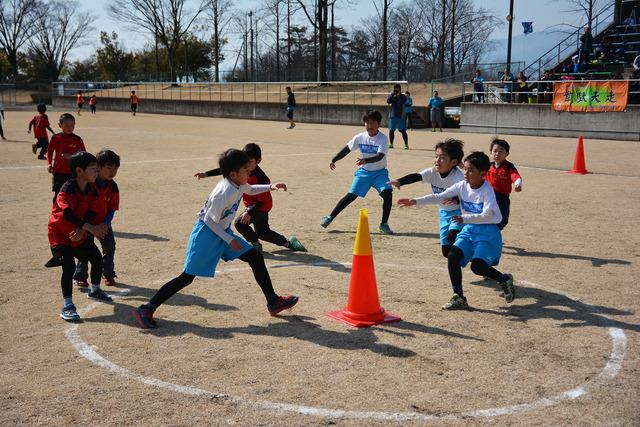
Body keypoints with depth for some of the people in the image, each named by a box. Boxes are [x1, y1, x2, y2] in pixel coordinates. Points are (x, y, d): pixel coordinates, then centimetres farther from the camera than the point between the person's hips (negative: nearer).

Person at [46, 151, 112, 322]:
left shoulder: (91, 190, -1)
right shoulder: (68, 189, -25)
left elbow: (89, 214, -7)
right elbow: (67, 213, -37)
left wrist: (82, 230, -26)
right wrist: (91, 228, -45)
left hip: (79, 233, 8)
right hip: (60, 233, -7)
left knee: (97, 258, 13)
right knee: (69, 266, -20)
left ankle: (95, 290, 39)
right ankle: (67, 306, -12)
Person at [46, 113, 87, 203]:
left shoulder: (77, 139, -1)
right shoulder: (56, 138, 0)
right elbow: (49, 151, 12)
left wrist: (72, 156, -13)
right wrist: (49, 164, -2)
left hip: (72, 172, 0)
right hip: (58, 172, 0)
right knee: (57, 194, 3)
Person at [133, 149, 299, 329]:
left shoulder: (238, 184, -3)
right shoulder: (225, 192, -29)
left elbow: (250, 190, 23)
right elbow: (210, 220, -23)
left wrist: (270, 187, 9)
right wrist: (230, 240, -20)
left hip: (223, 231, 9)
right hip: (206, 233, -9)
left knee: (256, 257, 3)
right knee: (187, 276, -8)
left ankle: (273, 302, 12)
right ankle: (146, 310, 2)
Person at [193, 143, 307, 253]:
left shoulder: (261, 178, -31)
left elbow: (261, 201, -28)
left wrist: (249, 213, -37)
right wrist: (205, 174, -12)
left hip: (261, 207, -9)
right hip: (251, 204, 9)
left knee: (241, 223, -20)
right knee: (262, 232, 19)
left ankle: (256, 244, 0)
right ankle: (288, 242, 31)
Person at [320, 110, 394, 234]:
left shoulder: (383, 139, -17)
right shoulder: (360, 137, -7)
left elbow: (380, 156, -31)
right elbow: (347, 149, 5)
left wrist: (365, 161, -46)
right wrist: (333, 160, 4)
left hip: (379, 172, -2)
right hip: (363, 172, 2)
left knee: (387, 193, -21)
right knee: (351, 195, -2)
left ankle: (384, 224, -6)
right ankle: (330, 217, 11)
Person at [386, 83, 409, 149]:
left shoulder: (403, 96, 4)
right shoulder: (391, 95, 10)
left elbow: (403, 102, -14)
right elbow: (388, 101, -7)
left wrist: (399, 94, -14)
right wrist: (392, 94, -13)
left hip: (400, 116, -3)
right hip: (392, 115, 3)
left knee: (403, 131, -6)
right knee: (391, 130, 4)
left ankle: (406, 144, -4)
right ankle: (391, 144, 14)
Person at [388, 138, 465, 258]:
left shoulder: (458, 177, -27)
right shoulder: (432, 173, -14)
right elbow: (416, 177, -31)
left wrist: (456, 199, -61)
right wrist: (399, 182, -49)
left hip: (459, 211, -6)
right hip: (444, 212, 6)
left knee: (452, 236, -32)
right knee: (446, 252, 10)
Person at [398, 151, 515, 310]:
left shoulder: (487, 190, -17)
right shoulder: (462, 186, -1)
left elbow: (487, 215, -27)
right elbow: (439, 197, -2)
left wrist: (465, 218, -37)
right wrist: (415, 201, -10)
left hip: (487, 231, -6)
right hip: (469, 230, 6)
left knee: (477, 266, -19)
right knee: (453, 256, -12)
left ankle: (504, 279, 13)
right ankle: (459, 298, -1)